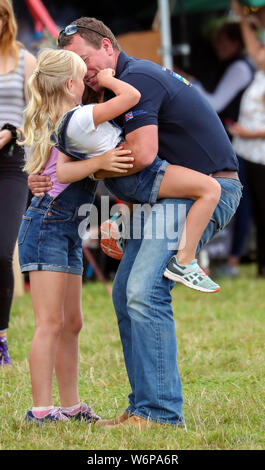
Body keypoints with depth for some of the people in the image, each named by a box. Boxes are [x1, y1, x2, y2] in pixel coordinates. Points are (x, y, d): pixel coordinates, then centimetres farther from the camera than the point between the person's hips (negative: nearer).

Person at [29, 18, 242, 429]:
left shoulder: (136, 78, -14)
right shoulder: (122, 87, 19)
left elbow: (141, 155, -25)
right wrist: (43, 178, 4)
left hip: (205, 191, -11)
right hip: (174, 195, 11)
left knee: (145, 292, -19)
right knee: (126, 292, 8)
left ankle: (161, 412, -17)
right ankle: (143, 407, 8)